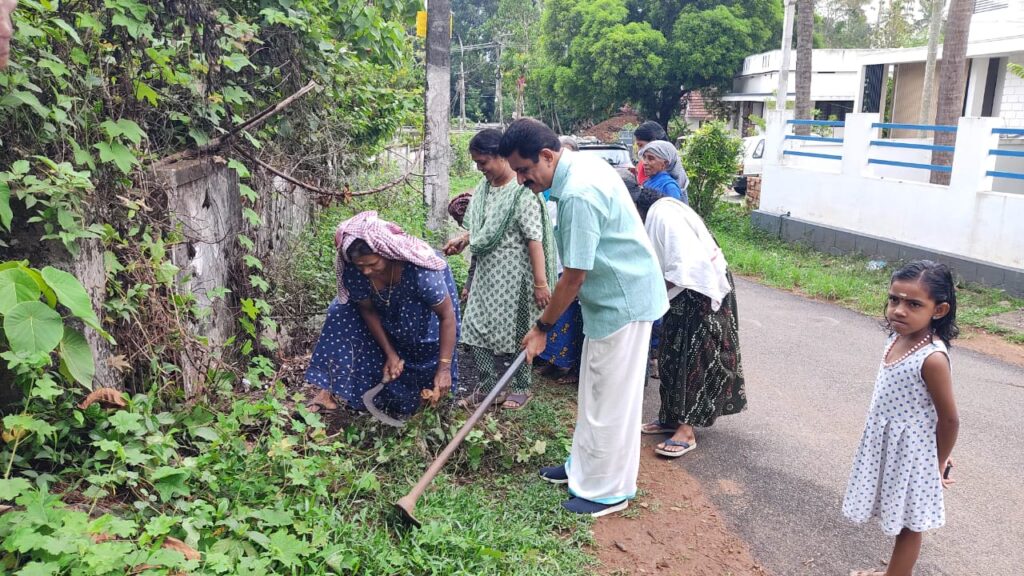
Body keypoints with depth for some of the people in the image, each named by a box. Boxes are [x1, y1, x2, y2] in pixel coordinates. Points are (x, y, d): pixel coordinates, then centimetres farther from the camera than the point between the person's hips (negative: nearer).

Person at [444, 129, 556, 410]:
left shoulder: (522, 192, -17)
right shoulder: (485, 186, 6)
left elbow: (534, 239, -20)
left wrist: (540, 283, -22)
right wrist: (463, 240, 2)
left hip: (512, 274, -7)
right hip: (486, 272, 7)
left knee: (515, 331, 5)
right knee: (476, 327, 8)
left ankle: (521, 387, 24)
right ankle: (487, 385, 23)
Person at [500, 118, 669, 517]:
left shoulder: (578, 194, -27)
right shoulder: (583, 165, 5)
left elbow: (574, 276, -24)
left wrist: (542, 327, -12)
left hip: (623, 301, -11)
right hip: (613, 295, 11)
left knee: (610, 400, 1)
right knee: (594, 391, 20)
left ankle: (608, 491, 15)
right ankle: (584, 466, 35)